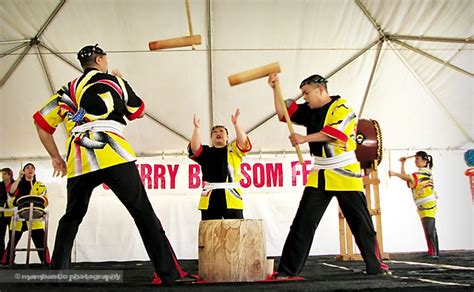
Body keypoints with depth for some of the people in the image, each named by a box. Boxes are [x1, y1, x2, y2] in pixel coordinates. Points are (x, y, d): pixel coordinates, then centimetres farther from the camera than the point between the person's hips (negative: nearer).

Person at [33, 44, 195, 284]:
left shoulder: (68, 90, 25)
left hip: (79, 163, 4)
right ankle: (170, 273, -10)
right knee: (144, 213, -5)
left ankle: (56, 271, 21)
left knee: (71, 217, 23)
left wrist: (56, 157, 27)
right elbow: (139, 111, 26)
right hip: (114, 157, -4)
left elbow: (41, 122, 21)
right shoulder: (114, 81, 16)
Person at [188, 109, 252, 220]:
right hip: (210, 198, 1)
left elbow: (244, 143, -4)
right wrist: (197, 128, -10)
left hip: (232, 196, -1)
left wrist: (236, 124, -15)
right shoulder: (206, 152, 18)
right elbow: (194, 148, 0)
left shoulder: (234, 150, 16)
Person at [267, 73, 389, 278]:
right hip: (319, 176, 5)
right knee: (303, 222, -2)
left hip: (345, 175, -4)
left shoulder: (341, 107, -8)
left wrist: (304, 138, -21)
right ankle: (287, 269, 0)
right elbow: (283, 113, 10)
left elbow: (334, 132, -22)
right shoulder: (309, 111, 10)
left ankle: (375, 266, 20)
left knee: (361, 223, 4)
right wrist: (275, 88, 1)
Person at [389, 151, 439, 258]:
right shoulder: (421, 172, 18)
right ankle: (433, 252, 20)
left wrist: (395, 174, -40)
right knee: (430, 230, 14)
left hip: (428, 205, -10)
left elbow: (409, 177, -30)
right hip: (424, 206, 10)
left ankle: (434, 253, -9)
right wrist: (403, 164, 13)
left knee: (429, 230, -11)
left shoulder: (425, 171, -13)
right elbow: (405, 177, 16)